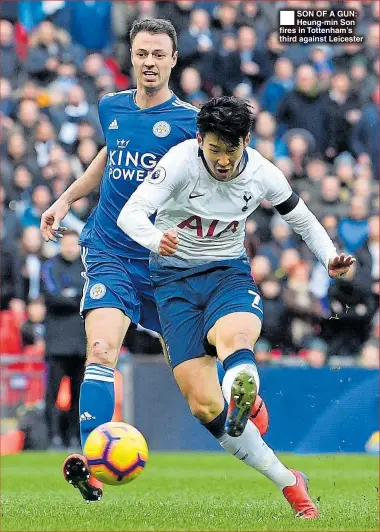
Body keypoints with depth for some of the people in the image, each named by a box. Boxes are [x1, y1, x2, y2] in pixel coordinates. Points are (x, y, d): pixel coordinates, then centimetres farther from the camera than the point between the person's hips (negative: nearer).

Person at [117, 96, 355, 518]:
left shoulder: (262, 175, -7)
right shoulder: (180, 162, -18)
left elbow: (302, 219, 12)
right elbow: (130, 214, -30)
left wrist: (330, 257, -7)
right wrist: (156, 239, -53)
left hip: (228, 273, 1)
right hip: (174, 281, 0)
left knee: (234, 337, -39)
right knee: (203, 404, -12)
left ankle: (241, 402, -72)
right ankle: (288, 483, 0)